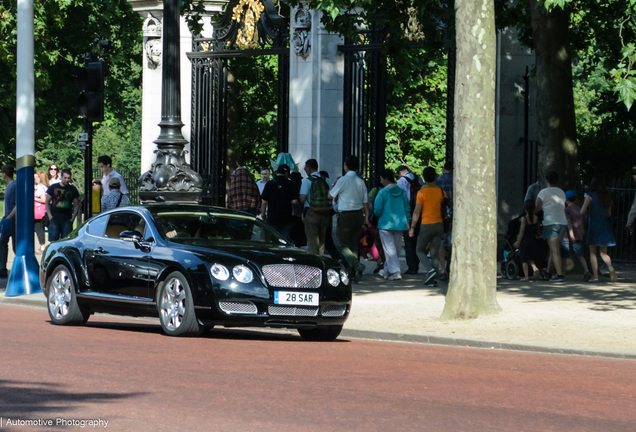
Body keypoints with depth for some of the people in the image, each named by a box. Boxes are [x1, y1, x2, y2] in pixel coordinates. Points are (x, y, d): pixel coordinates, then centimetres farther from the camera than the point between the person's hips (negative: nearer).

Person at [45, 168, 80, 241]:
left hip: (67, 219, 1)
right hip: (54, 218, -1)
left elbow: (76, 205, 15)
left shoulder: (73, 189, 10)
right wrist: (50, 216, -1)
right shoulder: (53, 187, 7)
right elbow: (47, 202, 10)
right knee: (53, 240, -6)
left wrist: (73, 218, 2)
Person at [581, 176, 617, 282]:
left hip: (594, 223, -5)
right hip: (605, 224, 5)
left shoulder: (591, 196, -5)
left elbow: (582, 211, -8)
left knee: (592, 252, 4)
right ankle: (611, 267, -20)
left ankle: (595, 275, -4)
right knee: (603, 252, 8)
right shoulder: (607, 197, 10)